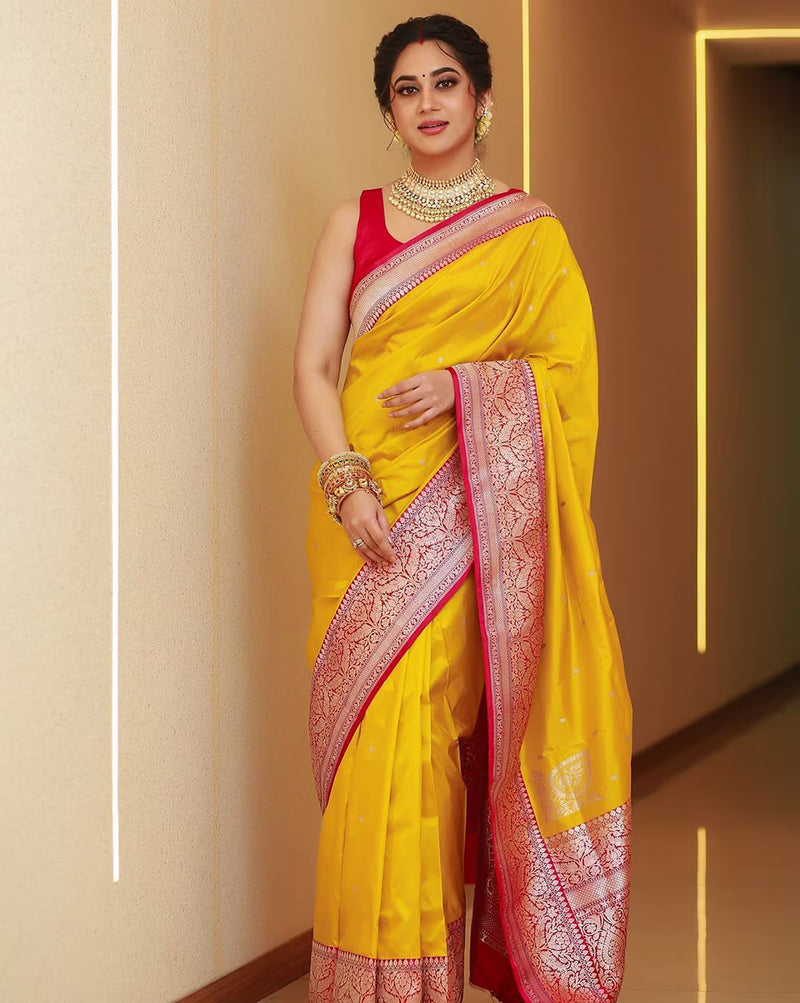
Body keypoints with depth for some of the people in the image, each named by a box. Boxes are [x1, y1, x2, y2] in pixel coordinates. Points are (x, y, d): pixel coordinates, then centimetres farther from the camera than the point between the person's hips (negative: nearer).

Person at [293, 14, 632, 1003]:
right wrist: (346, 481, -11)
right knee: (361, 732, -2)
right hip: (364, 509, 2)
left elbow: (566, 366, 3)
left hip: (468, 508, -2)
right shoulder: (355, 222, 12)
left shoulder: (530, 231, 8)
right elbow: (312, 365, 4)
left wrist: (461, 384, -13)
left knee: (414, 730, -10)